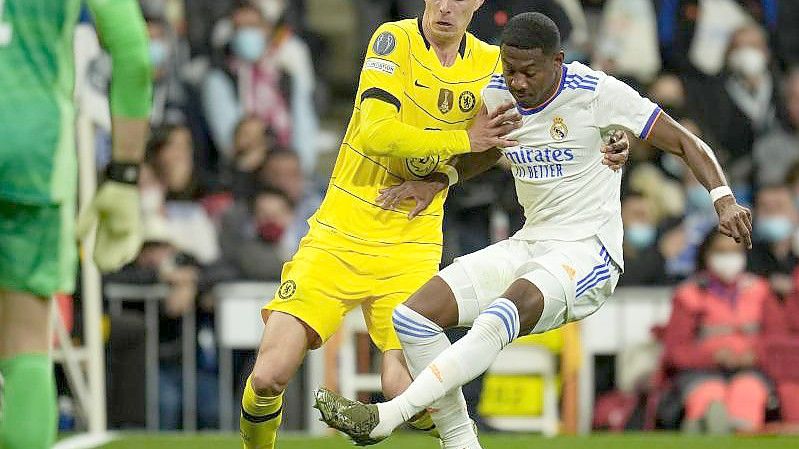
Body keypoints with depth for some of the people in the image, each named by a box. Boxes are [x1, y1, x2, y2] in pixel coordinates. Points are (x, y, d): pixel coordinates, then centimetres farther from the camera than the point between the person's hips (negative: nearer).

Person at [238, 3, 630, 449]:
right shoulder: (395, 41, -9)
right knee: (268, 377, -12)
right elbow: (376, 133, -22)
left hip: (410, 249, 2)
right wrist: (464, 140, -19)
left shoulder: (491, 64, 3)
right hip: (340, 233, -2)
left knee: (404, 386, -16)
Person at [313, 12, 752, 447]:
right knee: (413, 317, -7)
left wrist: (723, 199, -21)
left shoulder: (597, 93, -12)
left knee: (497, 321, -35)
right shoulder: (498, 96, 4)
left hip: (586, 253, -7)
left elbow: (686, 143, -6)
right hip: (527, 245, 7)